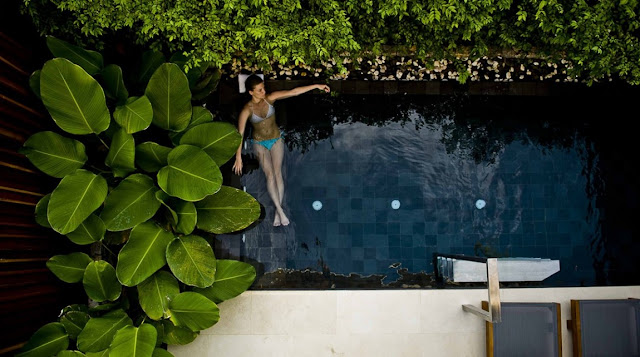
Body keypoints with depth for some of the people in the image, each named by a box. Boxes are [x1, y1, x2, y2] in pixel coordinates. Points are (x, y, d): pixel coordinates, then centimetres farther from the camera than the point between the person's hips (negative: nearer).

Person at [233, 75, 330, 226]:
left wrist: (316, 86, -18)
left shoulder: (270, 98, -12)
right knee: (269, 174, -13)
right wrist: (238, 157, -23)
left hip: (276, 140, 2)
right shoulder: (247, 110, -18)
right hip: (260, 143, -2)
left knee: (277, 172, -8)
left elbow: (293, 92, -15)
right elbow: (240, 133, -20)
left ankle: (277, 211, -1)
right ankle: (280, 211, -12)